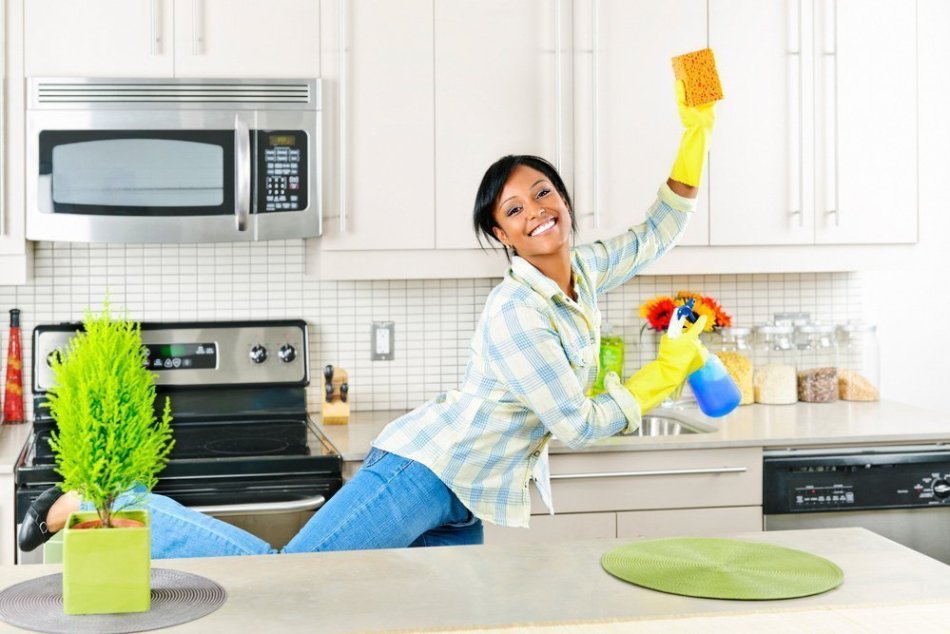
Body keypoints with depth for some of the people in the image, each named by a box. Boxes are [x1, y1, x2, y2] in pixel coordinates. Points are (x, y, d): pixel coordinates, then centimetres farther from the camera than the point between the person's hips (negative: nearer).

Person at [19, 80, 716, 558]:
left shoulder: (584, 272, 8)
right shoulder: (515, 314, -18)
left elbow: (657, 233, 21)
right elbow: (581, 424, -17)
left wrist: (697, 134, 10)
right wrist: (667, 372, -4)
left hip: (464, 507, 9)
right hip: (422, 471, -9)